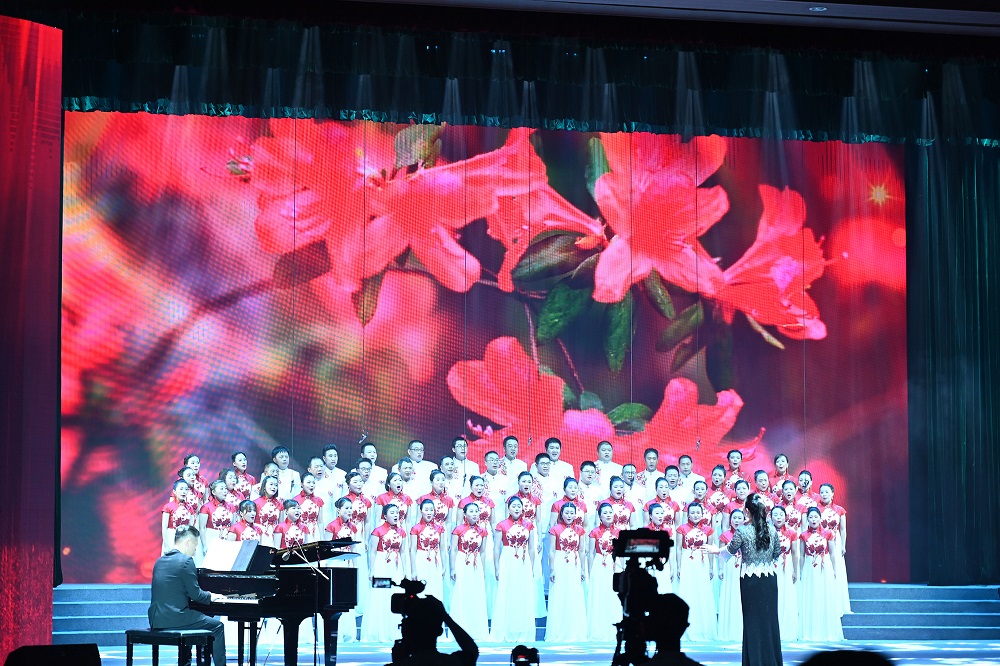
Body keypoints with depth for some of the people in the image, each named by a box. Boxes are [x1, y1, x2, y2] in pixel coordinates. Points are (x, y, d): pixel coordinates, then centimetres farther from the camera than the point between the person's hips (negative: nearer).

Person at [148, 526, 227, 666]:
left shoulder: (160, 561, 14)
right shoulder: (186, 561, -11)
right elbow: (195, 594, -12)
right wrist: (210, 596, 8)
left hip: (156, 620, 9)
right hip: (174, 619, -9)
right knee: (217, 626, 7)